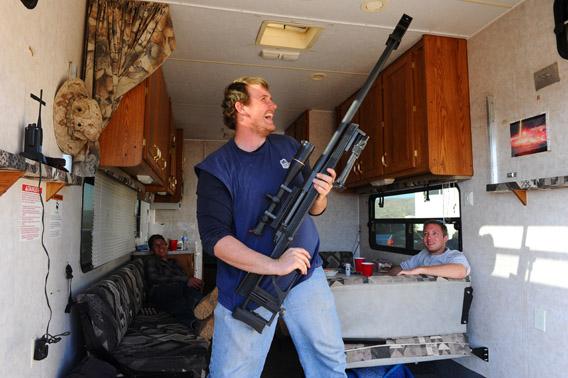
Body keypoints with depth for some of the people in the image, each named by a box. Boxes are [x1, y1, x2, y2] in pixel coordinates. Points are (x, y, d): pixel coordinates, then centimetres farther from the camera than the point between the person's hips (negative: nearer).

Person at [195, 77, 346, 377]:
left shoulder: (289, 147, 7)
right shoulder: (216, 168, -7)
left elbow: (314, 209, 13)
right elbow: (214, 238, -16)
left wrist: (321, 194, -11)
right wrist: (274, 265, -25)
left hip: (306, 274, 4)